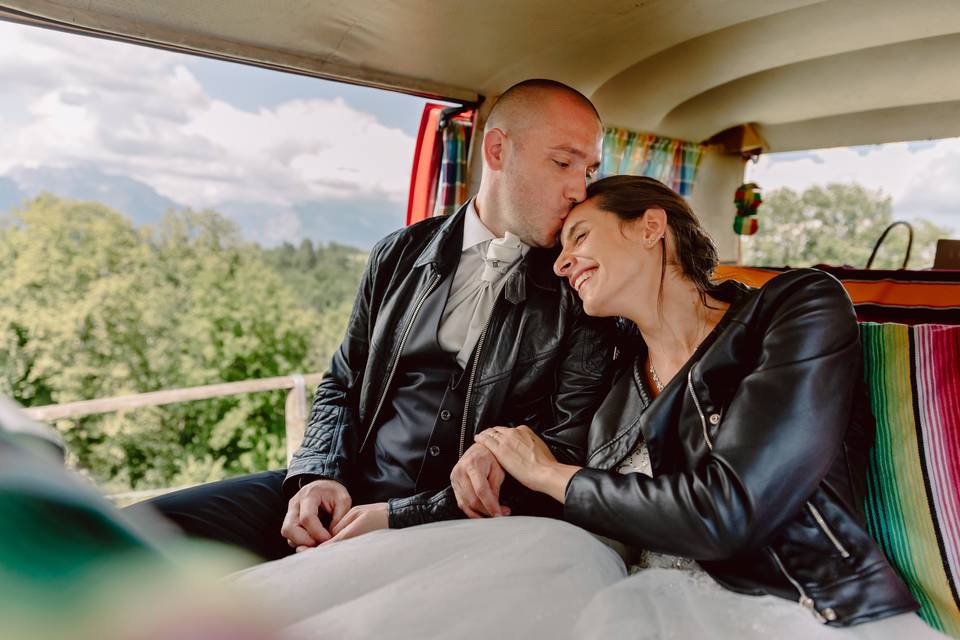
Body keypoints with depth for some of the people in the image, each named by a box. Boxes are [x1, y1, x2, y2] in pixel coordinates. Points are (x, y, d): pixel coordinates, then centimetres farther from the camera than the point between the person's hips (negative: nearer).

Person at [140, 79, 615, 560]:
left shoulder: (578, 292, -2)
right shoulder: (399, 255, 9)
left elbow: (567, 454, -8)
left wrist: (396, 519, -15)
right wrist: (320, 476, -7)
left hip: (466, 522, -2)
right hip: (353, 493, 3)